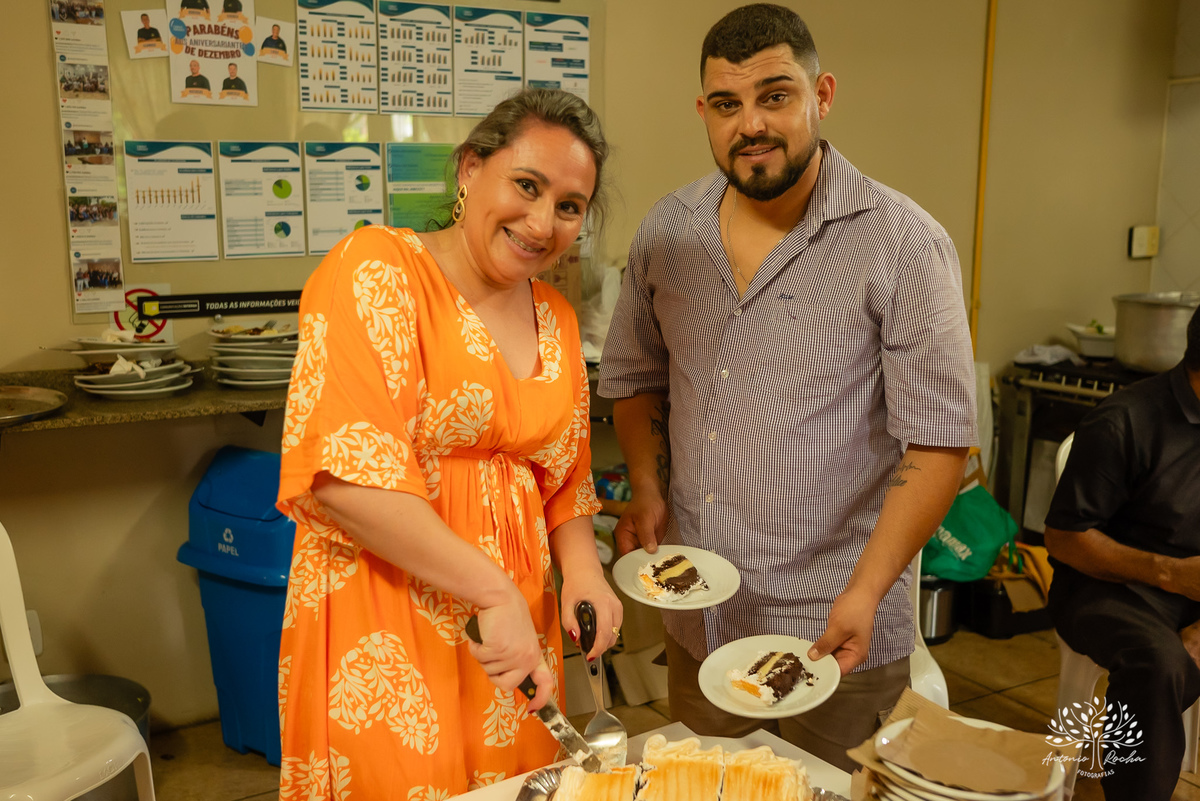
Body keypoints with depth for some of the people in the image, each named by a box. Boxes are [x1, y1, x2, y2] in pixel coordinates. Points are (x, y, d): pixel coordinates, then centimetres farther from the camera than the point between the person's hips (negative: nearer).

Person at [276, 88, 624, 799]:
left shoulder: (557, 319, 9)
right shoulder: (376, 269, -12)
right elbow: (348, 473, -22)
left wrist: (582, 569, -1)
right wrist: (494, 591, -22)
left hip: (517, 634, 6)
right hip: (382, 635, -6)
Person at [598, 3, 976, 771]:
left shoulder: (905, 244, -12)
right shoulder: (668, 230, 2)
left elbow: (938, 440, -13)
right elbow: (634, 376, 14)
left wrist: (865, 592, -21)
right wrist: (648, 490, -1)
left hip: (835, 629, -4)